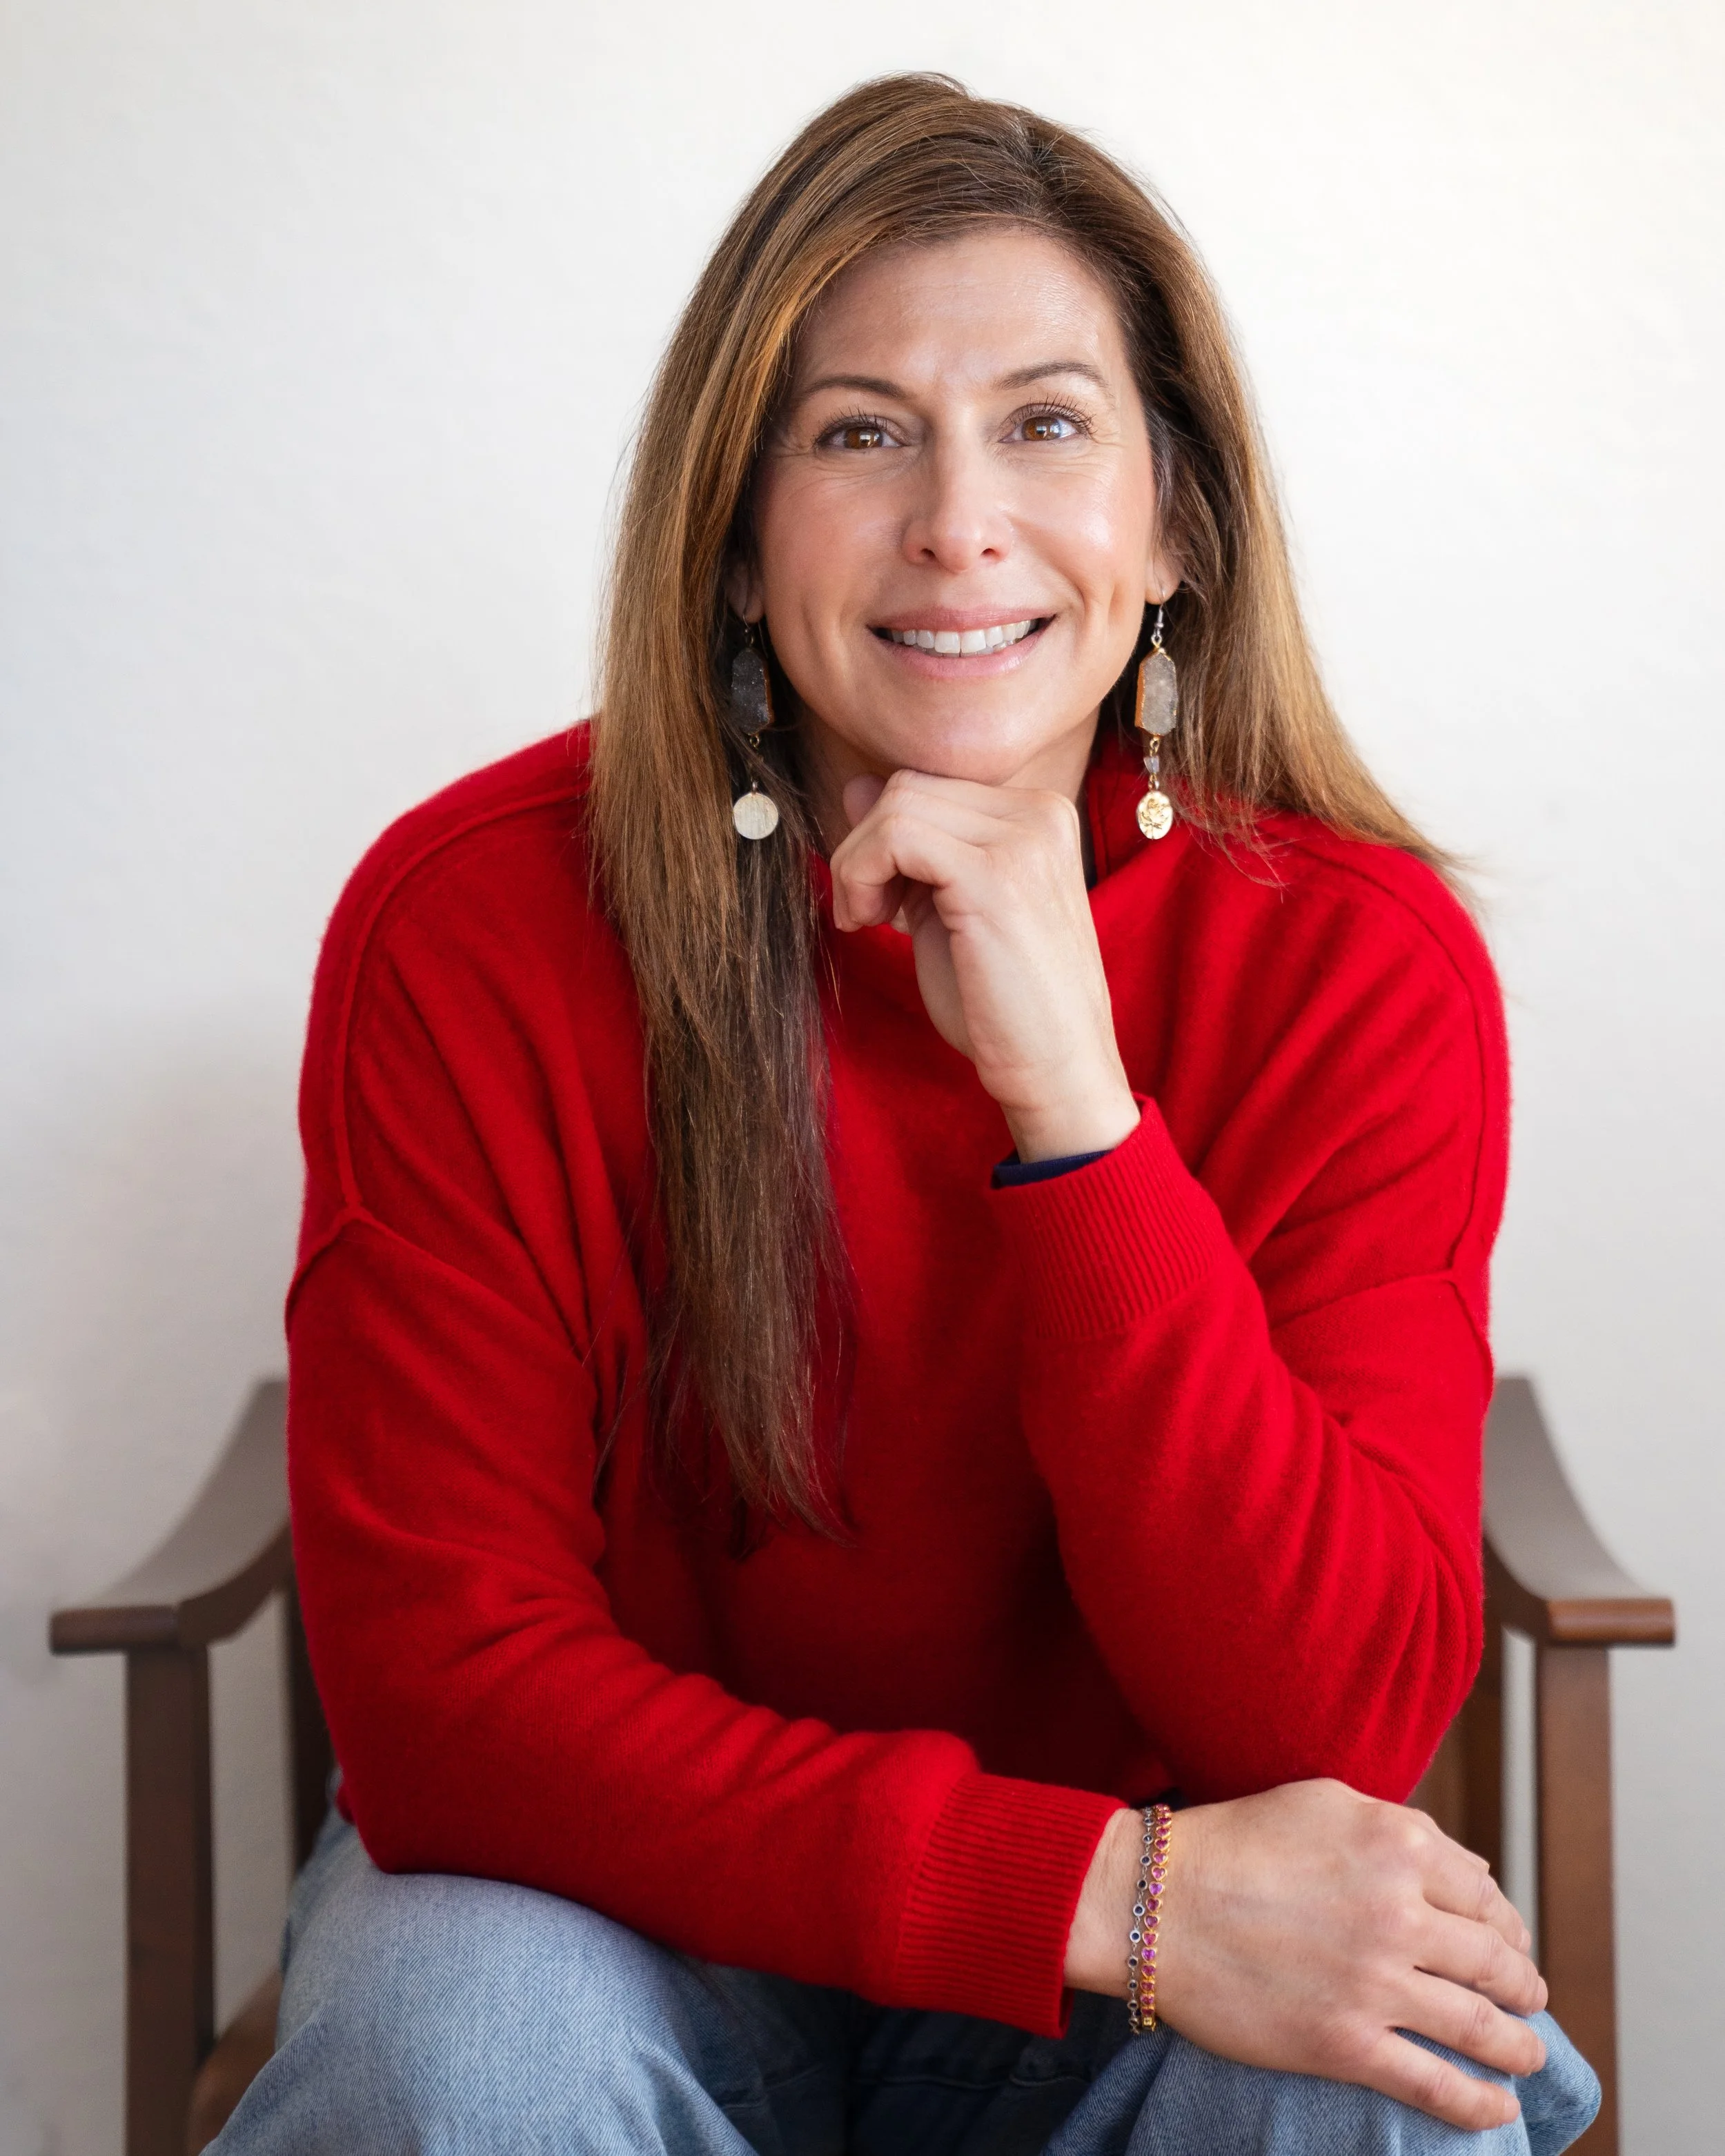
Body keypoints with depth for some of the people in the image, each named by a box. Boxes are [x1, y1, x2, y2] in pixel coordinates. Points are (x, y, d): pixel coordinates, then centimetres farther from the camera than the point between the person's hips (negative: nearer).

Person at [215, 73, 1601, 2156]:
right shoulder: (471, 929, -17)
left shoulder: (1353, 961, -14)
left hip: (1125, 1975, 1)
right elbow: (444, 1677, -20)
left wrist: (1067, 1098, -31)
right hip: (621, 1904, 0)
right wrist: (1115, 1888, -31)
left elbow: (1335, 1728, -20)